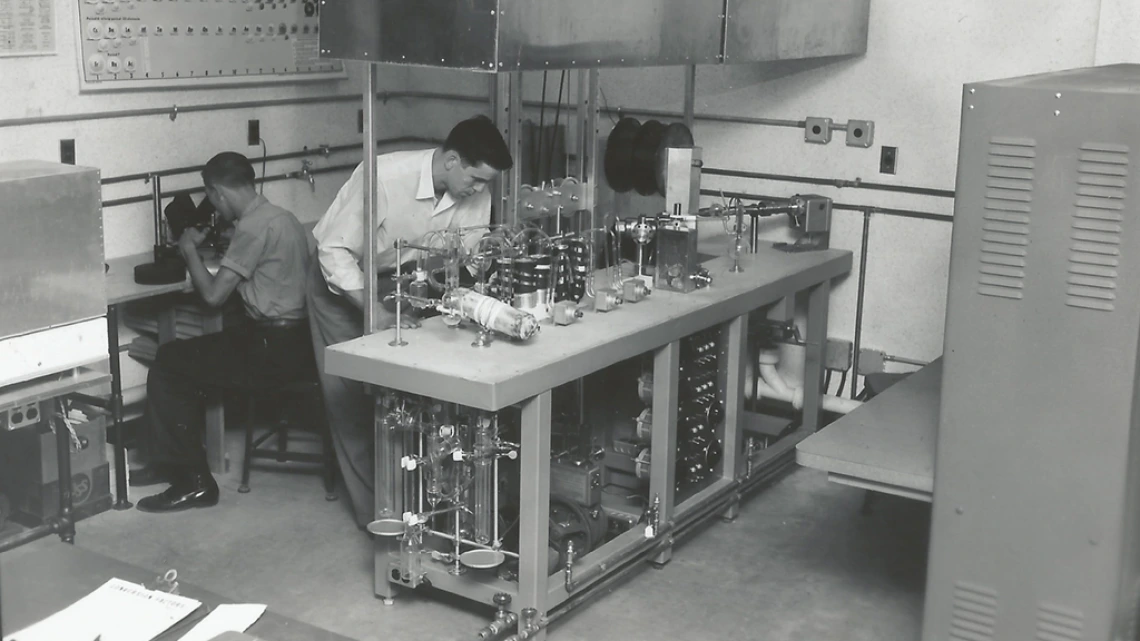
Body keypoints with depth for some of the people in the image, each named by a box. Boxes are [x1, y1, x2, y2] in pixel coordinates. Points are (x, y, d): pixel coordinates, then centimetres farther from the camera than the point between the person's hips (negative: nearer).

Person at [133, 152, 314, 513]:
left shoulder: (253, 227, -17)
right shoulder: (279, 217, 14)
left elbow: (213, 295, -15)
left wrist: (189, 250, 0)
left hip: (274, 348, -10)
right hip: (297, 340, 10)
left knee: (168, 366, -4)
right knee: (179, 358, 20)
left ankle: (194, 482, -1)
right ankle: (170, 463, 26)